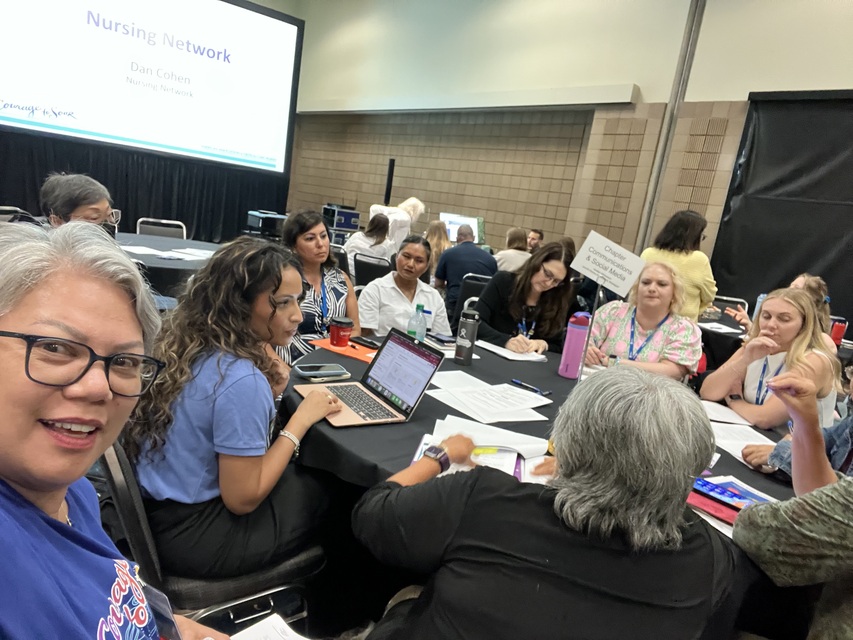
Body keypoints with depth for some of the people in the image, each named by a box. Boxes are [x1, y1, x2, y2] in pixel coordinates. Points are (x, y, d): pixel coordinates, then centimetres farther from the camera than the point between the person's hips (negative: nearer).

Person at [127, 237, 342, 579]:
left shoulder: (190, 343, -5)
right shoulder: (240, 379, -31)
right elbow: (242, 499, -24)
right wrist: (301, 420, -17)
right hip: (193, 535, -8)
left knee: (302, 473, 21)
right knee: (329, 489, 10)